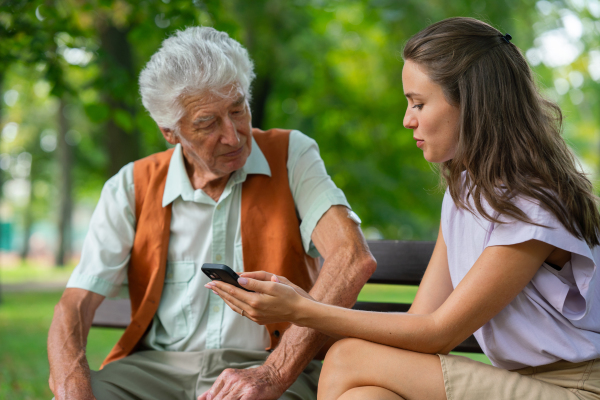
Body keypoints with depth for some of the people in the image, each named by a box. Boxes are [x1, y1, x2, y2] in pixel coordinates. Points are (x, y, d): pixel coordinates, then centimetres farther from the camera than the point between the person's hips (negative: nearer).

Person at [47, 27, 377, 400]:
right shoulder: (131, 188, 7)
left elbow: (354, 258, -15)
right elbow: (74, 308, 1)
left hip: (265, 364, -1)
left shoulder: (291, 156, 1)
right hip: (157, 365, 2)